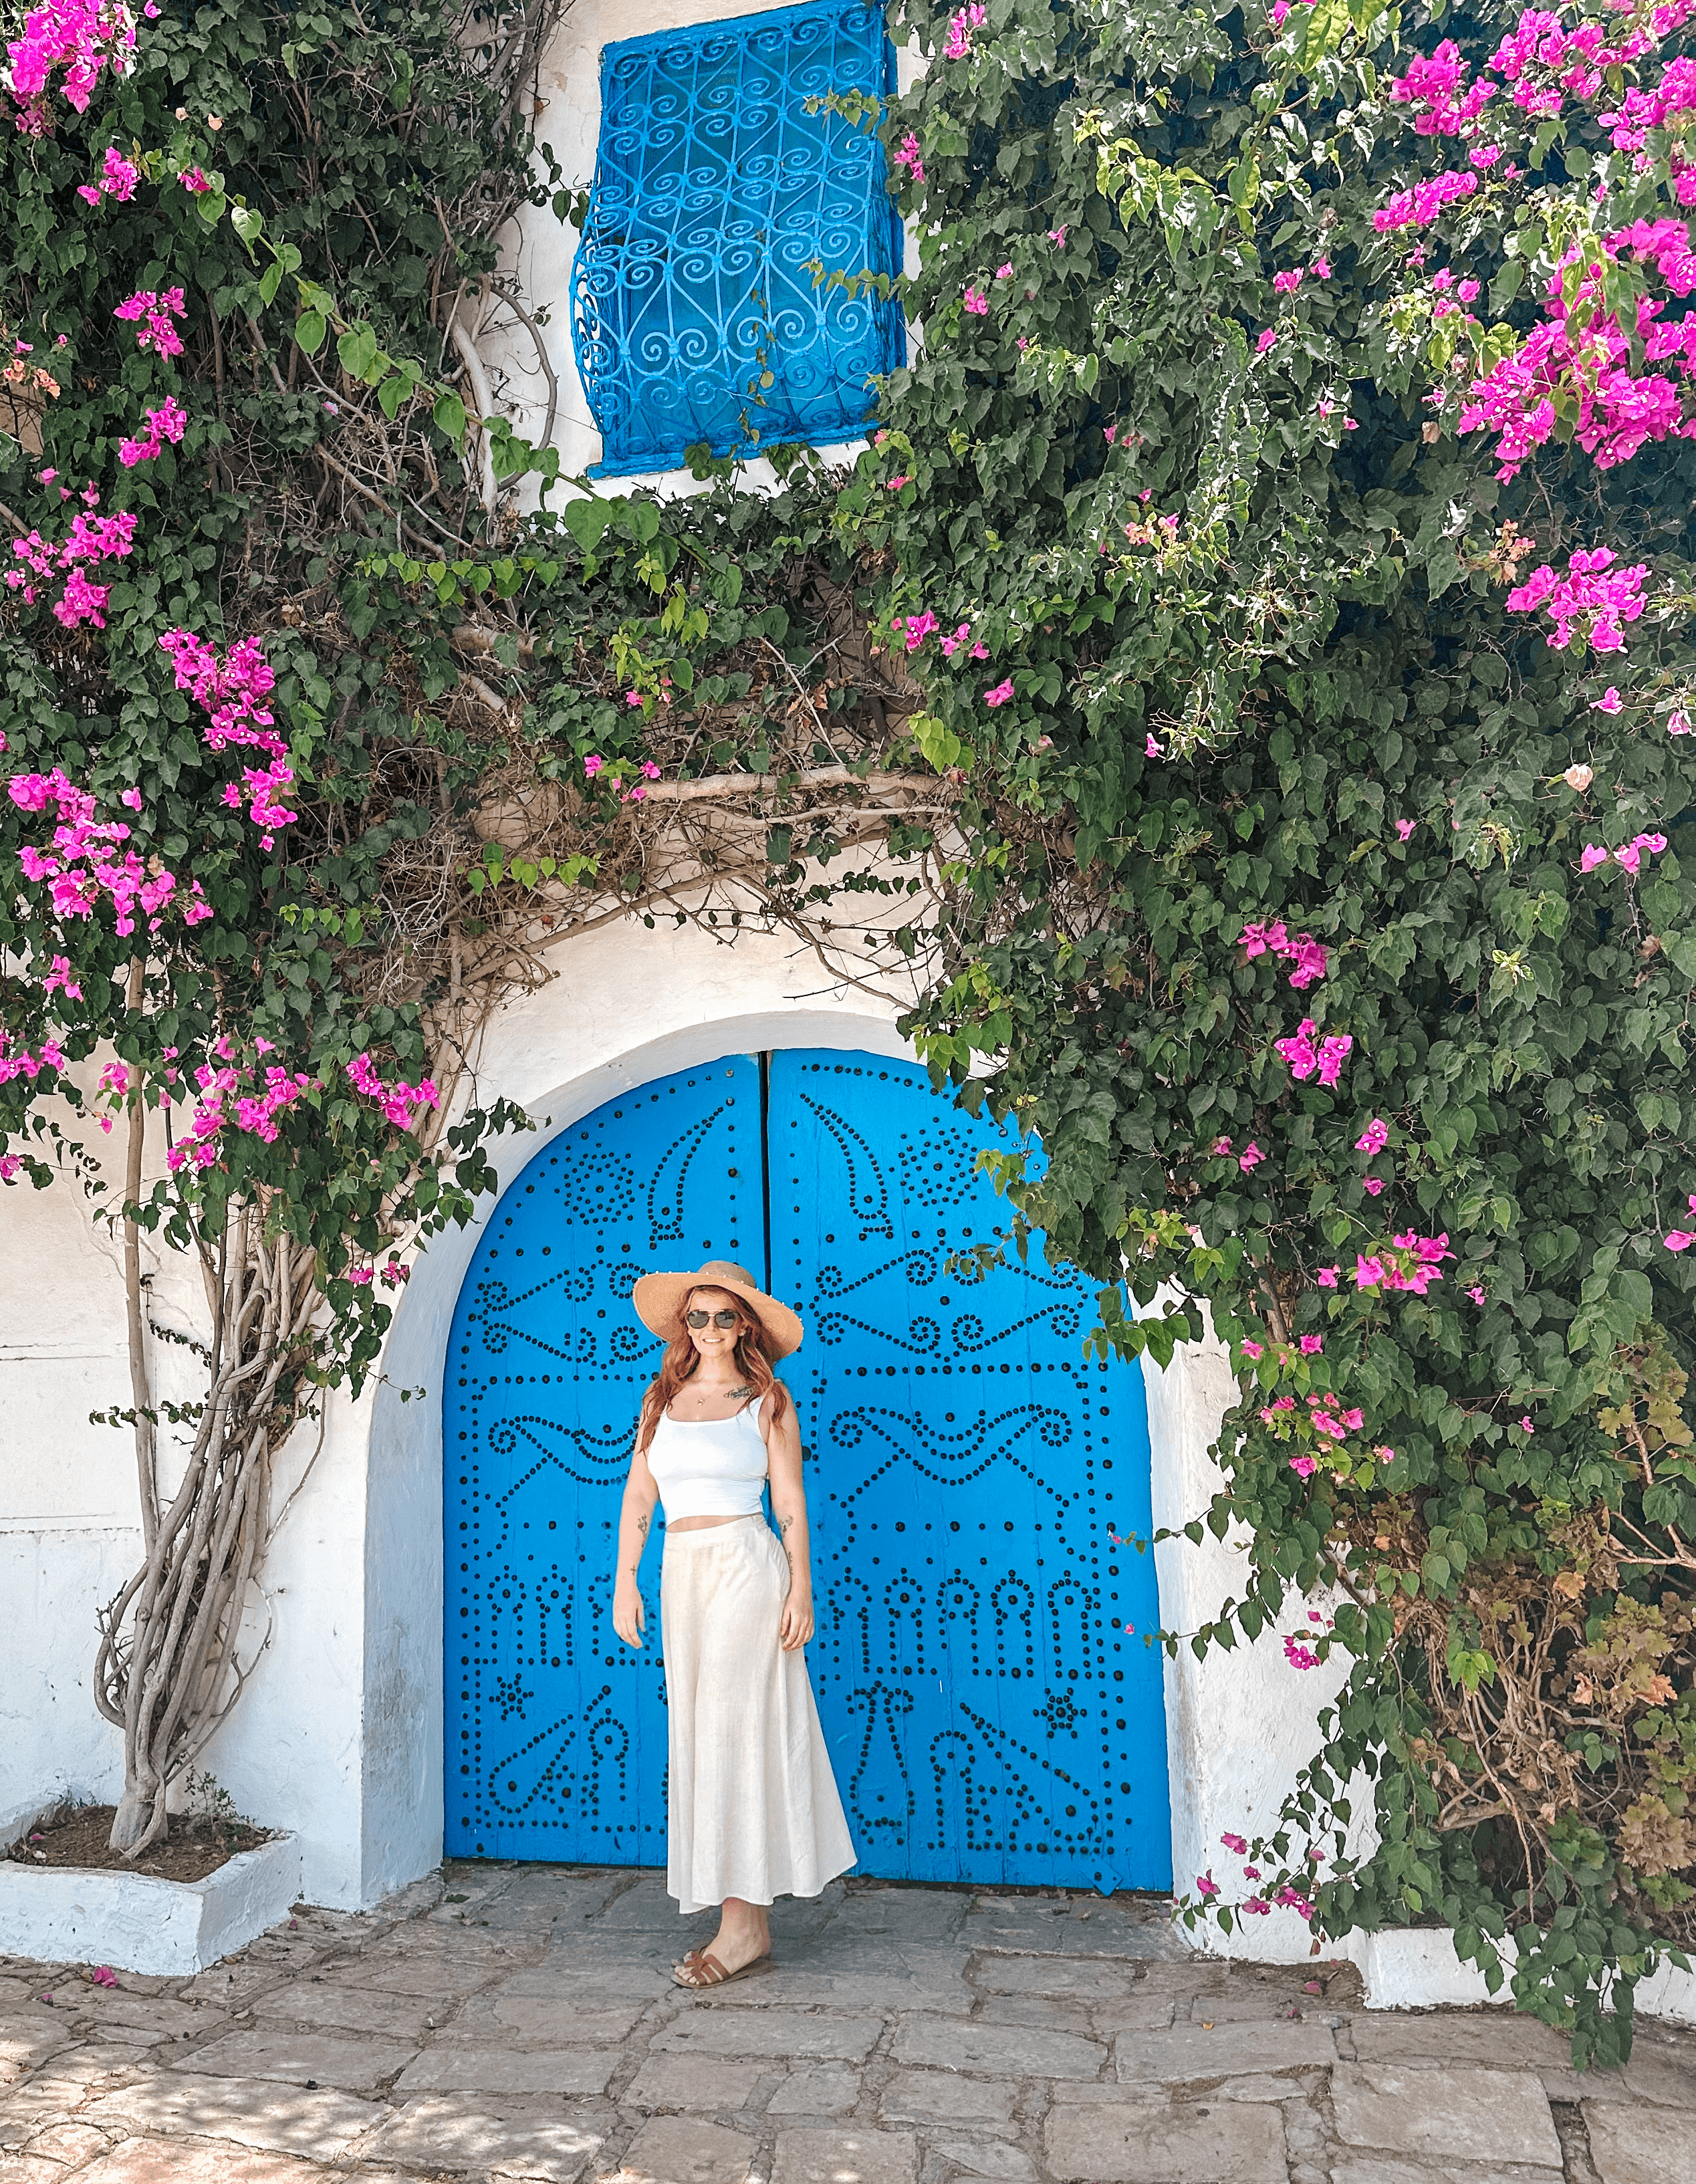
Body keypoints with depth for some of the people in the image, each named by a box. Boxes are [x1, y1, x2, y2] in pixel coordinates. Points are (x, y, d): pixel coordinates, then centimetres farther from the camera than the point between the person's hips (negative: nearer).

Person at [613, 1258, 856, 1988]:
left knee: (733, 1730, -5)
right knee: (698, 1734, 6)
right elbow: (637, 1497, 12)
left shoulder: (766, 1401, 0)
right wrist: (625, 1581, 6)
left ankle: (742, 1922, 3)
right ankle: (748, 1919, 15)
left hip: (746, 1567, -5)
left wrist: (801, 1591, -7)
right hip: (682, 1572, 5)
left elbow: (791, 1505, -1)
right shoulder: (662, 1399, 11)